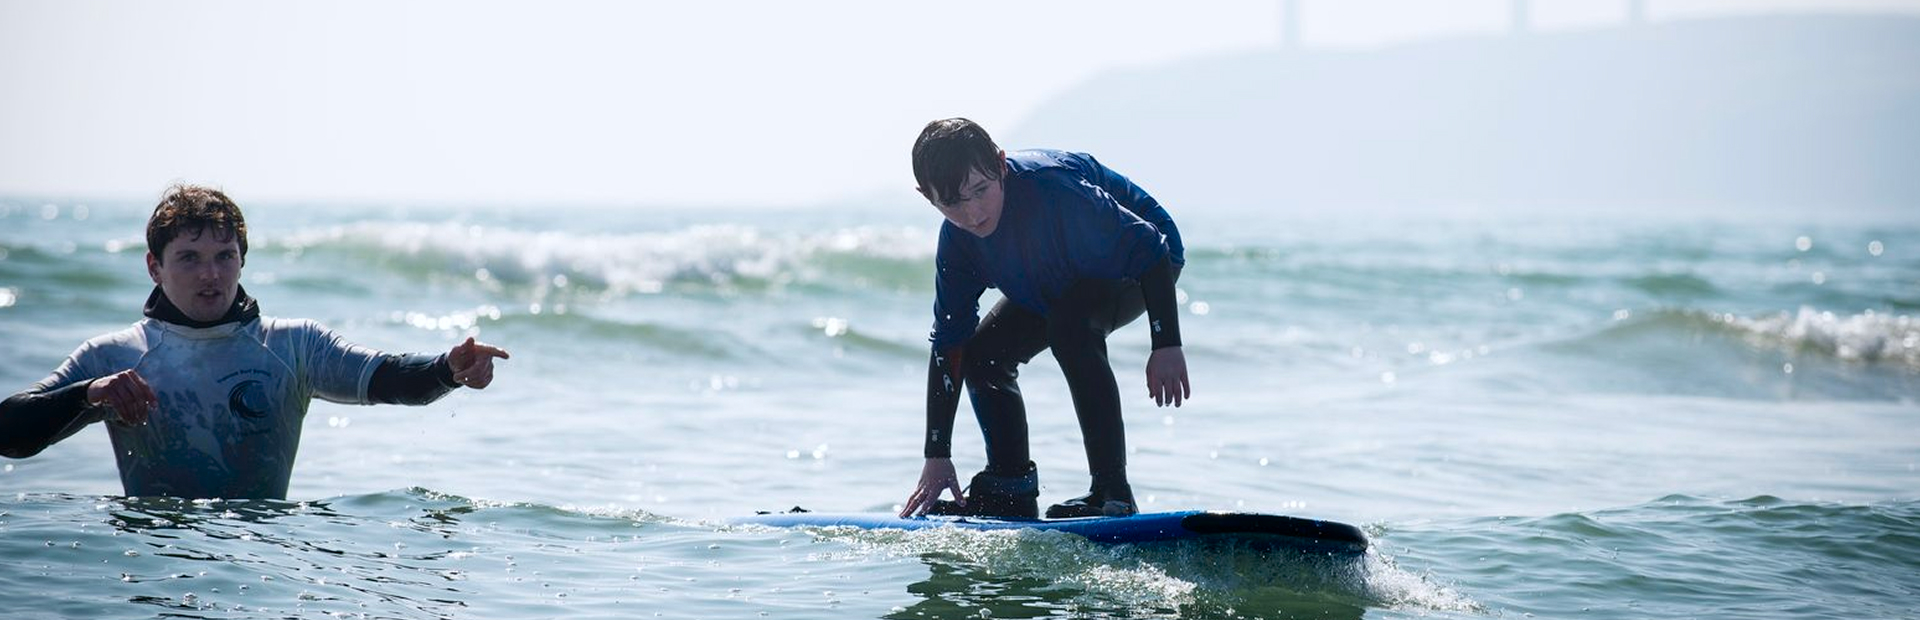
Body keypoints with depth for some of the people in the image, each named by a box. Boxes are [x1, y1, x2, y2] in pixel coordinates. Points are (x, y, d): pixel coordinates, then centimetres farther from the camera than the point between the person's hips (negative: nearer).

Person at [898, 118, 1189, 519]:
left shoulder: (1052, 188, -39)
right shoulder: (957, 241, -17)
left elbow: (1148, 248, -31)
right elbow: (948, 344, -11)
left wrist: (1167, 346, -34)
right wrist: (937, 456, -13)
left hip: (1142, 261, -7)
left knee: (1068, 324, -34)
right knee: (983, 353, -3)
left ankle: (1113, 493, -31)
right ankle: (1011, 490, 11)